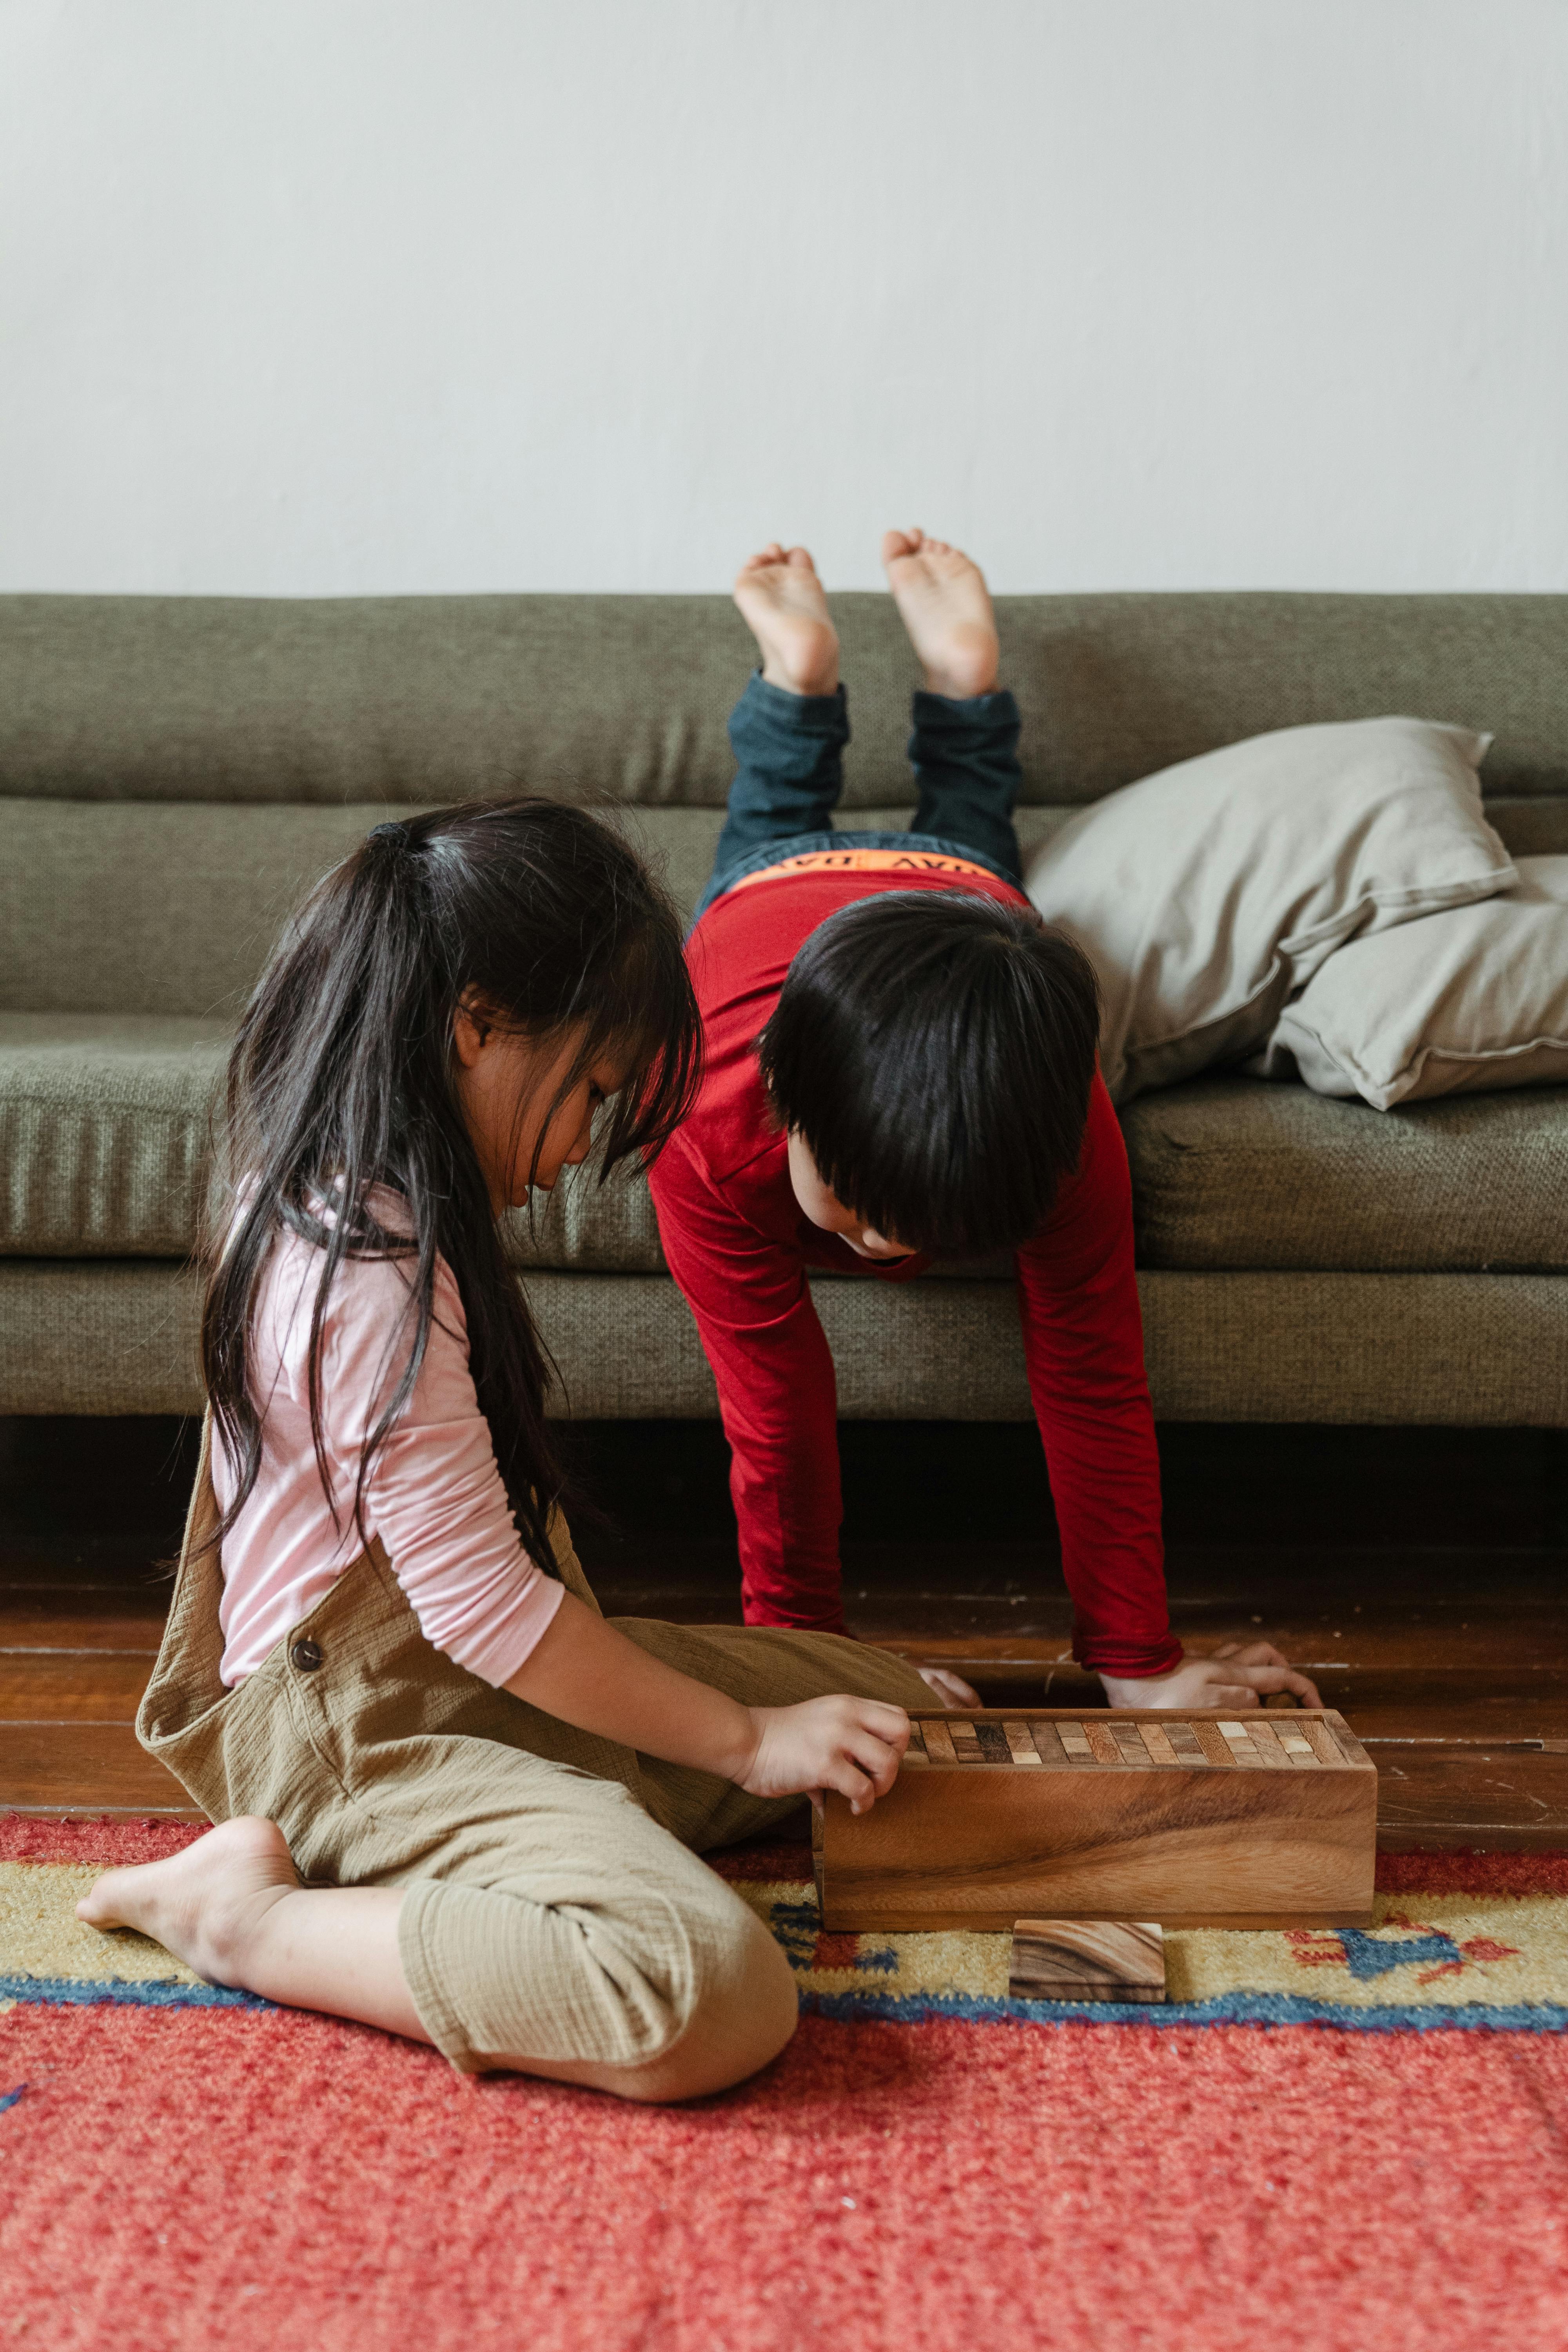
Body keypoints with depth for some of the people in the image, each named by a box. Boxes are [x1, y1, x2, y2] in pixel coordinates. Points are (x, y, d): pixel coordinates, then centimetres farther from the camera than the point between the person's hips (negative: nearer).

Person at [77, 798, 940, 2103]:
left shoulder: (338, 1199, 7)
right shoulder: (378, 1274, -25)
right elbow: (487, 1611, -22)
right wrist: (746, 1738, -13)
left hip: (479, 1675, 11)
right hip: (365, 1726, -11)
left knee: (892, 1702, 11)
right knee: (720, 2001, -32)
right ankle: (251, 1916, -12)